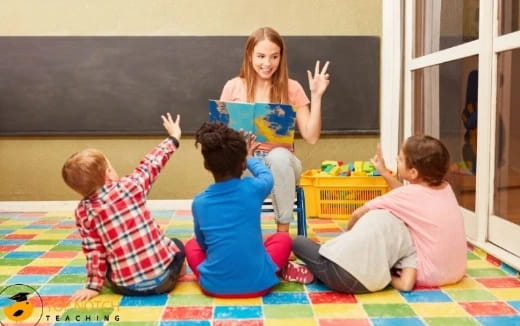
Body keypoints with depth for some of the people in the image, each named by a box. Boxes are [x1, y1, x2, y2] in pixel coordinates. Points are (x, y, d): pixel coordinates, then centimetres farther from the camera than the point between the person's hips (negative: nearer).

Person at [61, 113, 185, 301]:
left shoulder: (83, 212, -4)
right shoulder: (130, 186, -9)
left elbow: (94, 252, -4)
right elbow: (151, 164, 5)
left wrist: (93, 285, 6)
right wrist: (174, 138, 20)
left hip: (126, 286, 2)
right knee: (177, 245, 30)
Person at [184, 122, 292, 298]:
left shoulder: (199, 202, -5)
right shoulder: (253, 188, -9)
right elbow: (266, 174, 17)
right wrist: (249, 158, 36)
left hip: (214, 285, 1)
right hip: (258, 283, -1)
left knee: (192, 244, 30)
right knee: (283, 238, 25)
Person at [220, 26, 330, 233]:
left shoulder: (291, 88, 2)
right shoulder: (233, 87, 3)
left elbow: (311, 137, -3)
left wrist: (316, 96, -10)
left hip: (280, 160, 0)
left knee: (279, 156, -36)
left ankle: (283, 233, -23)